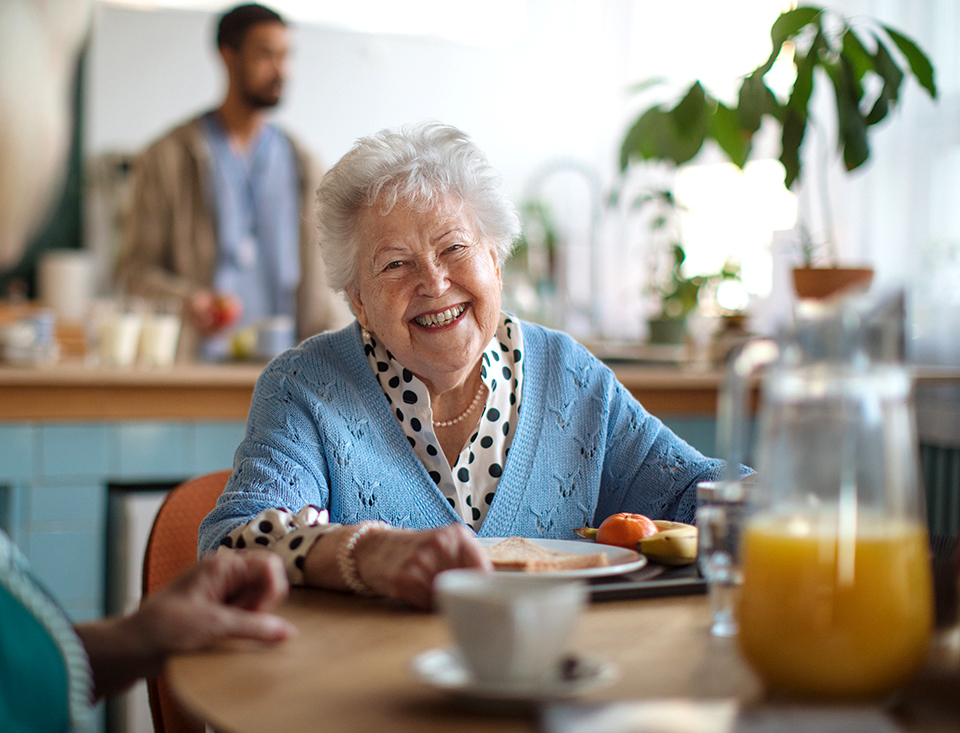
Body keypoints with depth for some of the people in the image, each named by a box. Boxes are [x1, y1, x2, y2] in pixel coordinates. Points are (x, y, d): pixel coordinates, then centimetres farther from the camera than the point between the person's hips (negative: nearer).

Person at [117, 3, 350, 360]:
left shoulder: (302, 164, 17)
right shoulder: (167, 158, 7)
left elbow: (320, 274, 16)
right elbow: (135, 268, 5)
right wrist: (185, 300, -14)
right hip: (201, 354, -3)